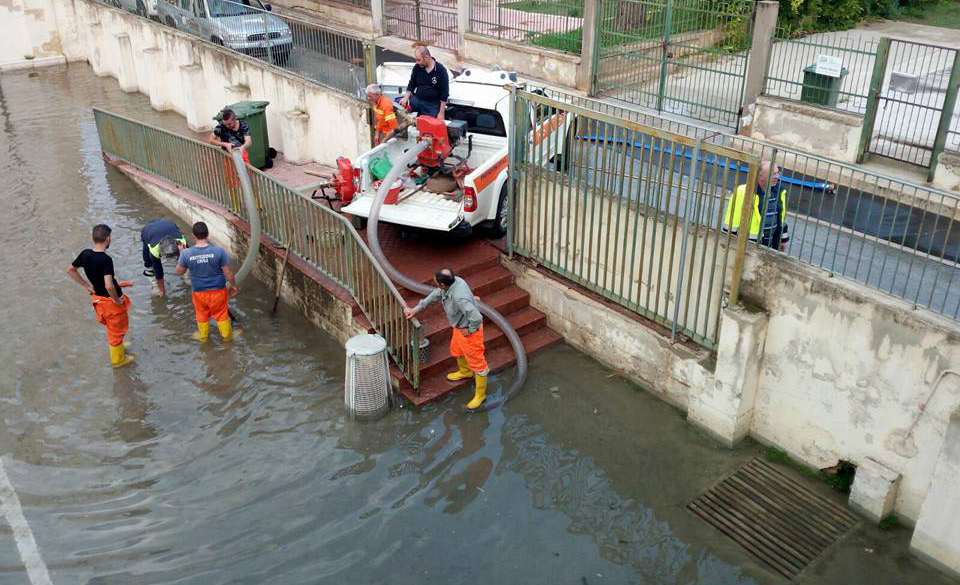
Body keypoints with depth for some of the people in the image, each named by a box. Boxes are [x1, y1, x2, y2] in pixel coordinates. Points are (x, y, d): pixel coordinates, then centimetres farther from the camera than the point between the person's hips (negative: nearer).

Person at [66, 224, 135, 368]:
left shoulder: (85, 254, -8)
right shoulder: (106, 260, -31)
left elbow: (70, 270, 7)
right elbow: (109, 286, -38)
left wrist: (87, 286, 10)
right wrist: (117, 299, -20)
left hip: (97, 298, 7)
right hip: (111, 300, -7)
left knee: (111, 328, 31)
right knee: (116, 331, 15)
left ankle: (117, 348, 52)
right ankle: (118, 359, 33)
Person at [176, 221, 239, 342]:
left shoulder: (186, 253, -20)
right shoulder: (219, 251, -24)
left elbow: (179, 271, -2)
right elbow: (228, 273, -15)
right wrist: (234, 285, 3)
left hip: (199, 292, 1)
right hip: (218, 290, -1)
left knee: (202, 315, 27)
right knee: (221, 314, 23)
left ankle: (203, 336, 48)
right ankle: (226, 336, 42)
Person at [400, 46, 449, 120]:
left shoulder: (441, 71, -10)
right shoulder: (417, 67, 2)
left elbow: (444, 93, -8)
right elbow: (411, 84, 13)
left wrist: (441, 113, -12)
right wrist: (406, 98, -7)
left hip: (432, 105, -3)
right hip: (417, 100, 4)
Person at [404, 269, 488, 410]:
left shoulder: (459, 297, -42)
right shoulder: (452, 281, -14)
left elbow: (477, 318, -44)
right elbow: (435, 295, 3)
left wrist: (470, 330, -24)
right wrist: (416, 308, 3)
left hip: (469, 331, -9)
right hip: (459, 327, 10)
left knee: (476, 362, 10)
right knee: (456, 350, 33)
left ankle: (480, 394, 28)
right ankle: (465, 372, 61)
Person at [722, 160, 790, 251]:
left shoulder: (778, 191, 3)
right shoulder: (744, 192, -18)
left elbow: (781, 219, 15)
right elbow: (732, 220, -15)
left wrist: (784, 238, 18)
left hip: (772, 243, 6)